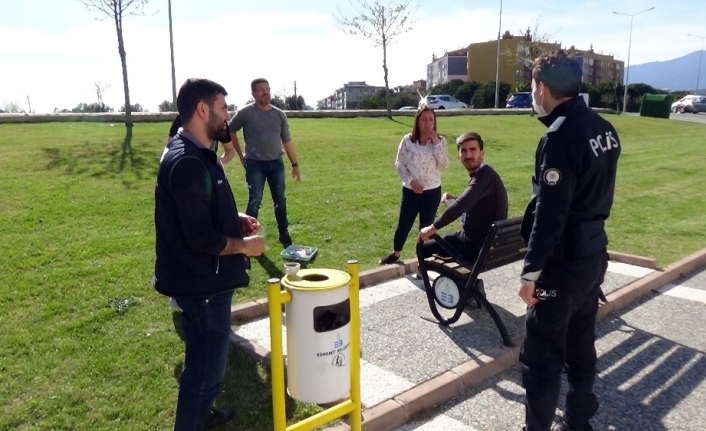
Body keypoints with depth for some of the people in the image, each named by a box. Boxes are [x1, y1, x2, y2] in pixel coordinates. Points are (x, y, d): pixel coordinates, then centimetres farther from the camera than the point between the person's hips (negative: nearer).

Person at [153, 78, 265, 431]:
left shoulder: (193, 154, 8)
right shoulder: (188, 163, -26)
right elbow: (202, 239, -27)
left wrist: (235, 219, 7)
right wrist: (244, 245, -13)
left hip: (201, 278, 11)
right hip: (200, 283, -11)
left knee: (204, 357, 27)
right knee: (206, 363, 5)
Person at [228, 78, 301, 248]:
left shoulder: (279, 114, 6)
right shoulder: (246, 113, -6)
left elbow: (287, 141, 9)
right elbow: (230, 131, 5)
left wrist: (295, 164, 7)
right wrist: (241, 155, 3)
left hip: (276, 163, 4)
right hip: (255, 164, -4)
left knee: (280, 200, 10)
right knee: (255, 201, -4)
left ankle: (284, 235, 23)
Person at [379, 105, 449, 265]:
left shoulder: (440, 141, -2)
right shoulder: (408, 140, -5)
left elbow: (444, 165, -13)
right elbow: (399, 164, -2)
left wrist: (437, 143, -17)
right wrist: (410, 181, -14)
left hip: (432, 191, 0)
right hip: (410, 190, 0)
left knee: (426, 226, 11)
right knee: (403, 224, 10)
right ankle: (395, 254, 30)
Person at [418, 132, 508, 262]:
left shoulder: (485, 174, -21)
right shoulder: (480, 175, 10)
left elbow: (461, 205, -32)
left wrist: (433, 227, -24)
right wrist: (454, 199, 4)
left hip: (479, 245, -9)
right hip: (488, 241, 9)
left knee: (423, 247, 0)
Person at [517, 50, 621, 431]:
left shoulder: (560, 138, -20)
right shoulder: (604, 129, 7)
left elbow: (549, 215, -22)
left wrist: (530, 272, -17)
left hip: (564, 260, -9)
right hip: (593, 251, 9)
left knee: (541, 355, 2)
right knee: (581, 346, 21)